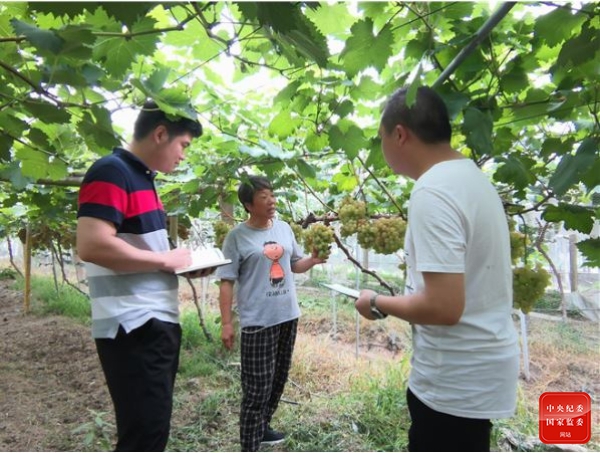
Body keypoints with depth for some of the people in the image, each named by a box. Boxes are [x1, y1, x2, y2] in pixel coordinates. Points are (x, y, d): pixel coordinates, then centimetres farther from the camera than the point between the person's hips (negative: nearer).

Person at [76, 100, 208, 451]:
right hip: (133, 327, -10)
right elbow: (92, 246, -26)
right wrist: (166, 260, -16)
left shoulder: (143, 179, 16)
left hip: (159, 321, 10)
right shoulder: (111, 172, -13)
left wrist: (185, 264, 8)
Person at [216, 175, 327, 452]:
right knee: (257, 388, -3)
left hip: (288, 316, 7)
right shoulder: (237, 237, -10)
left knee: (279, 379, 19)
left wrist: (314, 260, -3)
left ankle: (263, 428, 40)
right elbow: (227, 282, -10)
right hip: (257, 321, -6)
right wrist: (226, 323, -12)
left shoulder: (284, 228, 7)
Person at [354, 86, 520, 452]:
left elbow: (443, 307, -28)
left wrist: (377, 303, -13)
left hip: (456, 380, -9)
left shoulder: (432, 192, -24)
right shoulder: (472, 175, 6)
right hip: (481, 366, 9)